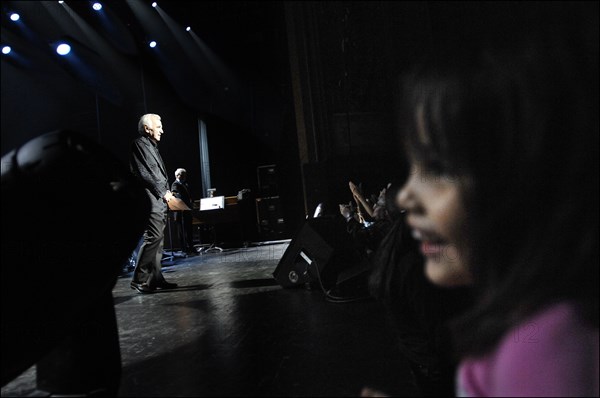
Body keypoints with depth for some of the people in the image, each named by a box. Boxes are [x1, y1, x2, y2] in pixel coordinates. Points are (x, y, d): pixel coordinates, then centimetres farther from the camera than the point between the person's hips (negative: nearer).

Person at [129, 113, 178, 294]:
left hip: (159, 199, 10)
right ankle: (139, 279, -9)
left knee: (158, 239, 8)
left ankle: (156, 278, 13)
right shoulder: (139, 144, -4)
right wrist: (163, 192, -9)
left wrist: (166, 191, 9)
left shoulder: (152, 146, 24)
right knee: (153, 237, -15)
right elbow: (144, 173, -13)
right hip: (150, 198, -10)